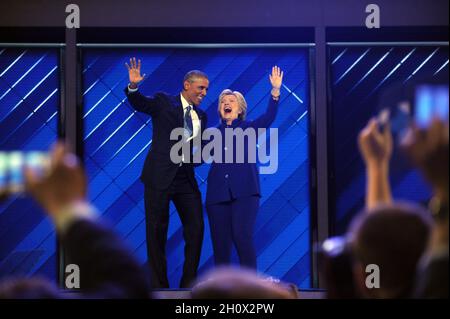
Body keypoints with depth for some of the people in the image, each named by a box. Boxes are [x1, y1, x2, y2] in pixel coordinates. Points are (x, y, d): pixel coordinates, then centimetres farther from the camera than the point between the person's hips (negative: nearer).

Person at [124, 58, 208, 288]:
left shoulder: (200, 116, 15)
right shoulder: (164, 102, 1)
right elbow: (138, 103, -13)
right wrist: (133, 85, -31)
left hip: (186, 178, 5)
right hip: (160, 176, -5)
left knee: (196, 228, 1)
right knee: (157, 231, 1)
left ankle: (189, 284, 11)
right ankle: (159, 285, 9)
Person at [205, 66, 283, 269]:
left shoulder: (249, 128, 12)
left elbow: (269, 116, -5)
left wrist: (276, 90, -17)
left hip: (244, 191, -2)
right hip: (217, 192, 3)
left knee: (243, 237, -16)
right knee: (220, 243, 0)